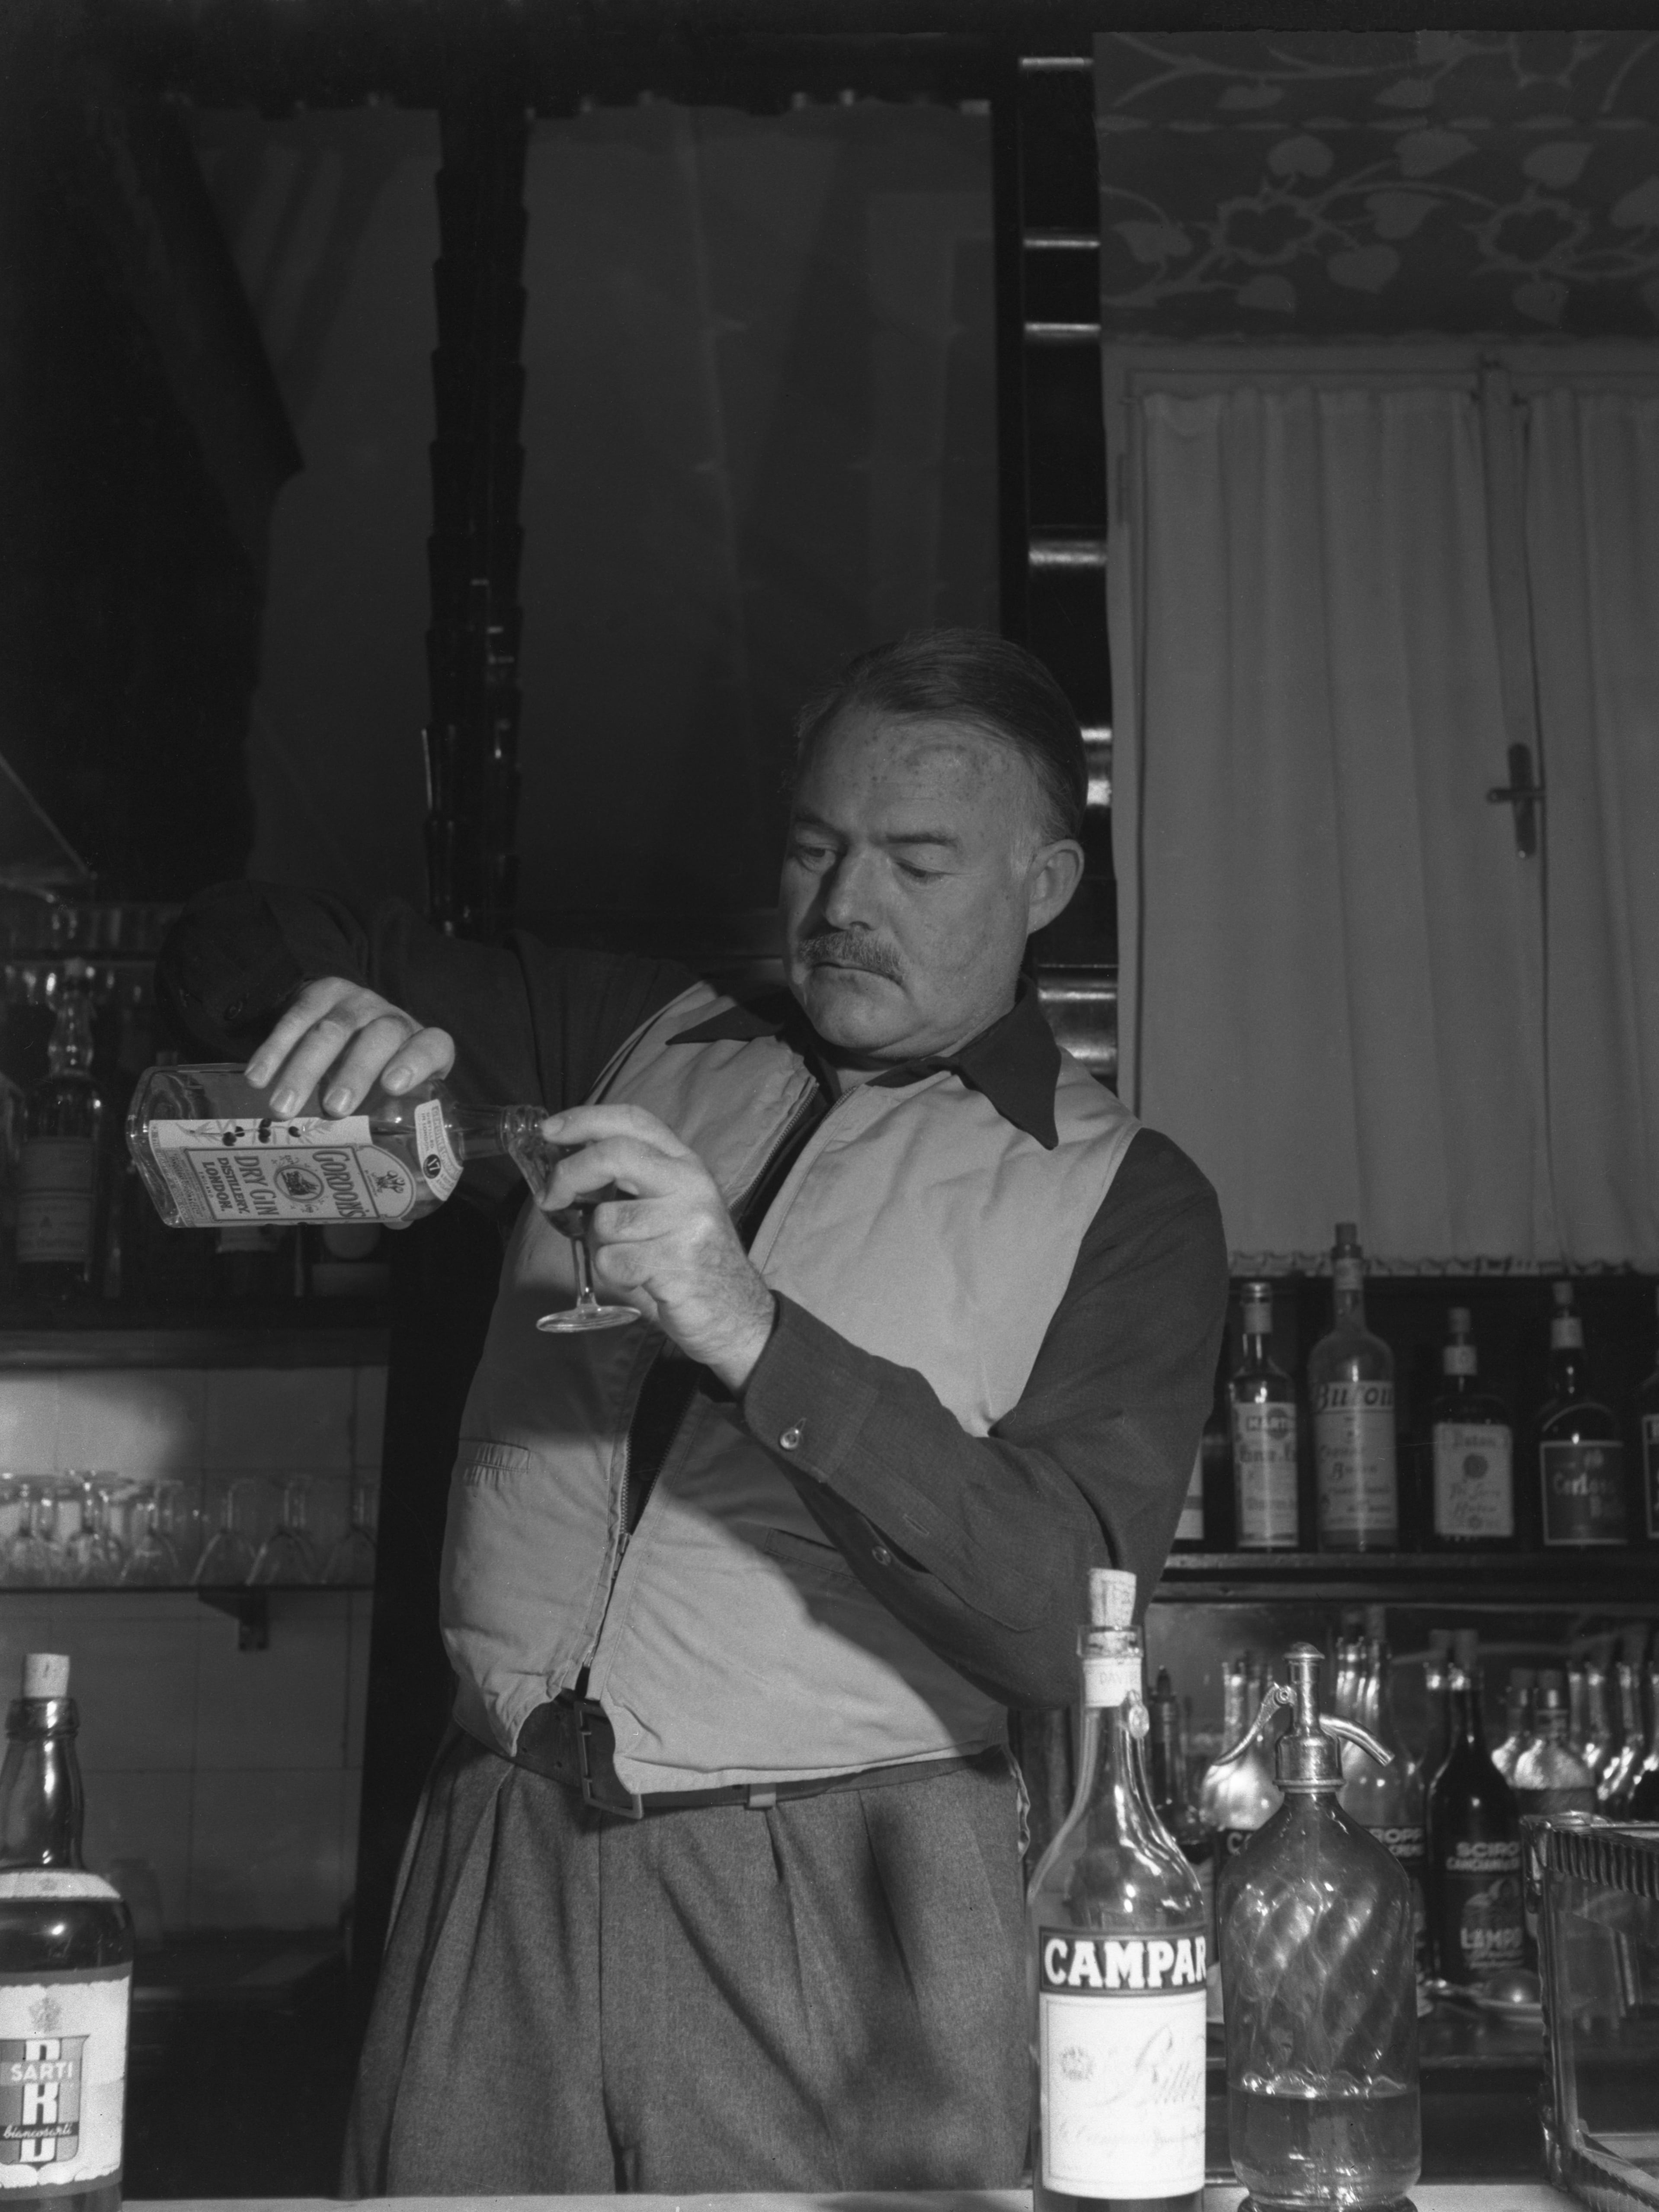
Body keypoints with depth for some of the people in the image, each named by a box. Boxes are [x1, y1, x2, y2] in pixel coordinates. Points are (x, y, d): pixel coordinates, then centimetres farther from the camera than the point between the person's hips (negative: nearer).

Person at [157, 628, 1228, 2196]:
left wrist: (753, 1332, -24)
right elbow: (229, 952, 16)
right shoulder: (634, 1043, 11)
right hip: (496, 1863, 3)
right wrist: (333, 1000, -9)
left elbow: (1060, 1621, -13)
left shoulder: (1123, 1201, 0)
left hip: (843, 1907, -3)